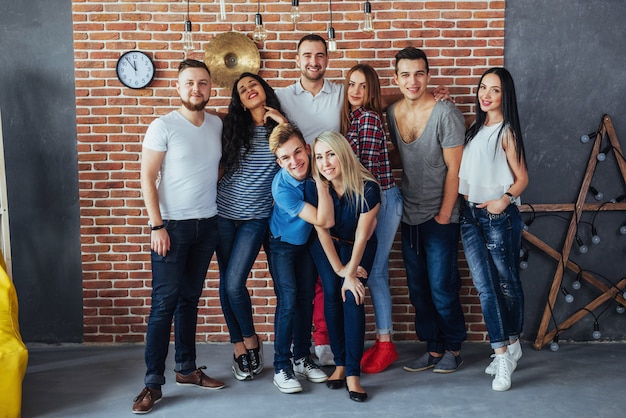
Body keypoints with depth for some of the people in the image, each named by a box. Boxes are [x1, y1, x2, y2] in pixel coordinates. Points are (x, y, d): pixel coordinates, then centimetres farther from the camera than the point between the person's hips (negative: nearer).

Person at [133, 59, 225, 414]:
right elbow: (147, 178, -9)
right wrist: (157, 226, -14)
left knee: (190, 299, 12)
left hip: (207, 224, 5)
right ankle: (153, 383, 4)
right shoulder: (163, 126, -8)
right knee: (164, 302, -4)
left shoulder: (217, 125, 7)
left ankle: (187, 369, 24)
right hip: (172, 225, -4)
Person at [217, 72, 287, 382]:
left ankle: (249, 340, 16)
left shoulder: (278, 127, 2)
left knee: (234, 283, -9)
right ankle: (240, 346, 21)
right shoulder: (233, 126, 5)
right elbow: (217, 162, 10)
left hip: (255, 217, -2)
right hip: (224, 212, 2)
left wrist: (285, 125, -12)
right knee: (226, 282, 4)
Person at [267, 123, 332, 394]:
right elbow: (325, 221, -35)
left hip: (308, 242, 5)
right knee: (288, 301, -11)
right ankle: (281, 367, 0)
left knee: (306, 299, 9)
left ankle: (302, 359, 22)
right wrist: (321, 182, -39)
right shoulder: (281, 187, -33)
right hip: (283, 245, -5)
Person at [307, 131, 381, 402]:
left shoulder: (367, 188, -30)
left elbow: (361, 235, -20)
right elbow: (322, 231, -14)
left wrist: (351, 272, -14)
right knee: (332, 295, -12)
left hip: (358, 247, -1)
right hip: (326, 245, 2)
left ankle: (352, 373, -13)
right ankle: (340, 363, 2)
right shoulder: (313, 187, -24)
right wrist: (339, 269, -12)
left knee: (352, 297, -15)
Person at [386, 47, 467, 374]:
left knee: (441, 288, 0)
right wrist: (396, 205, 6)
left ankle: (453, 348, 21)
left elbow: (454, 169, -13)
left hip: (439, 216, -5)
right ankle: (433, 348, 26)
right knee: (418, 288, 12)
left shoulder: (445, 114, -14)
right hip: (409, 215, 6)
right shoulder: (391, 114, 3)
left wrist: (443, 215, -12)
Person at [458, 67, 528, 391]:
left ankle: (512, 344, 25)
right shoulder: (476, 129, 14)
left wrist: (504, 199, -24)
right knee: (485, 286, 2)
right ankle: (503, 354, 7)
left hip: (498, 216, -6)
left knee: (506, 283, 7)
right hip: (470, 215, 6)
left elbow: (522, 178, -6)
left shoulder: (506, 132, -5)